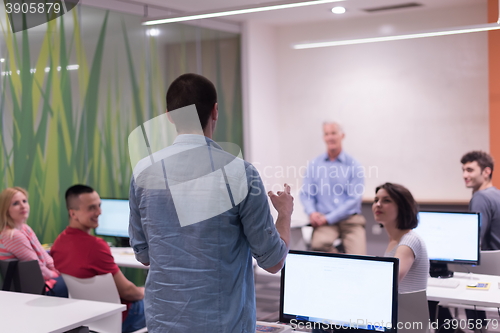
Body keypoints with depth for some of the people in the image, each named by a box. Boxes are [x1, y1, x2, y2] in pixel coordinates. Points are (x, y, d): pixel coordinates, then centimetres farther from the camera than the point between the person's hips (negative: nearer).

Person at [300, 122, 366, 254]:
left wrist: (328, 218, -10)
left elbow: (354, 199, -3)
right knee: (318, 244, -31)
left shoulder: (354, 165, 3)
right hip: (324, 219, 2)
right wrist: (312, 212, -10)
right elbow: (306, 194, 11)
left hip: (350, 219, -1)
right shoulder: (314, 164, 11)